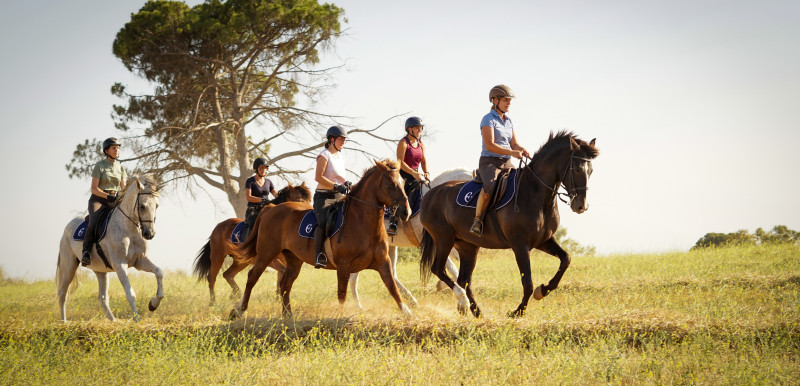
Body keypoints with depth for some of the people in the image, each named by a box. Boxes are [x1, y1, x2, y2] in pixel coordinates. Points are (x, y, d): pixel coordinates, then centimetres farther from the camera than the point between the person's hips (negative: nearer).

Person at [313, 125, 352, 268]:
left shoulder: (341, 156, 17)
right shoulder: (325, 155, -7)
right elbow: (318, 177, -15)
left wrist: (346, 183, 4)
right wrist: (336, 186, -22)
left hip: (338, 197, 8)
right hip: (323, 196, -8)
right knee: (323, 223, -26)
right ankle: (319, 256, -27)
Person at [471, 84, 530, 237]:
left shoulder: (508, 121, 16)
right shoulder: (488, 119, -7)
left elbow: (514, 144, 15)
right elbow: (490, 145, -17)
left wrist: (522, 151, -9)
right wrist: (512, 153, -24)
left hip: (506, 163, 8)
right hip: (489, 162, -8)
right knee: (490, 186, -36)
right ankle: (477, 221, -27)